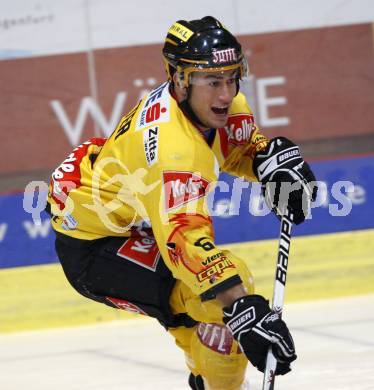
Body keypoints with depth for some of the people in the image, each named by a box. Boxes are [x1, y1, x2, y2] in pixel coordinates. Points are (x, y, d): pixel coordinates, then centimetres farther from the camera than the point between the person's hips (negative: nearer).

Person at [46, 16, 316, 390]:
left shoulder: (218, 104, -9)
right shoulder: (172, 148, -37)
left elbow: (240, 146, 11)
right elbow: (183, 240, -46)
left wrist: (272, 157, -13)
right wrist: (243, 307, -55)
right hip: (93, 250, -10)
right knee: (222, 296, -23)